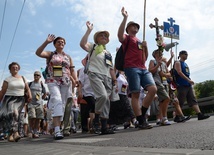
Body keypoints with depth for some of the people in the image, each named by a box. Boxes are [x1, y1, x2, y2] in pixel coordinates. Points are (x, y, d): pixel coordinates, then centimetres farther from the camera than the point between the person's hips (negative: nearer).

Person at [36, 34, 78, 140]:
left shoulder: (68, 57, 19)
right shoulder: (50, 54, 11)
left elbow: (72, 70, 15)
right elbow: (38, 53, -6)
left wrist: (76, 79, -3)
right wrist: (46, 42, -13)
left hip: (66, 82, 4)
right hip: (53, 81, -4)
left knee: (64, 104, 3)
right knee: (57, 101, -22)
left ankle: (63, 127, 12)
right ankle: (57, 130, -30)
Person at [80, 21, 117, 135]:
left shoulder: (108, 53, 26)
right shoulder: (93, 47, 10)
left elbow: (111, 69, 24)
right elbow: (82, 44, -12)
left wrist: (115, 81, 14)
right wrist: (89, 30, -12)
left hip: (107, 78, 6)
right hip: (95, 75, -6)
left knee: (106, 101, 0)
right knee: (103, 96, -27)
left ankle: (104, 127, 4)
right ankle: (96, 119, -6)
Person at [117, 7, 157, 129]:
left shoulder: (140, 41, 29)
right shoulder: (126, 38, 10)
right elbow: (119, 34, -16)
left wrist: (145, 47, 8)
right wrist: (125, 17, -15)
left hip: (143, 69, 7)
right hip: (132, 68, -6)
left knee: (153, 89, -9)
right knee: (136, 94, -8)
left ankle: (142, 114, 4)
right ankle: (141, 121, -3)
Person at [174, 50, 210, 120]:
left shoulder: (186, 64, 23)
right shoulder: (178, 63, -2)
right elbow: (179, 72, -15)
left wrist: (190, 82, 18)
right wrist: (188, 80, -21)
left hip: (188, 85, 8)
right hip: (181, 85, -8)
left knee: (193, 100, 0)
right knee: (180, 102, -6)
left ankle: (199, 114, -4)